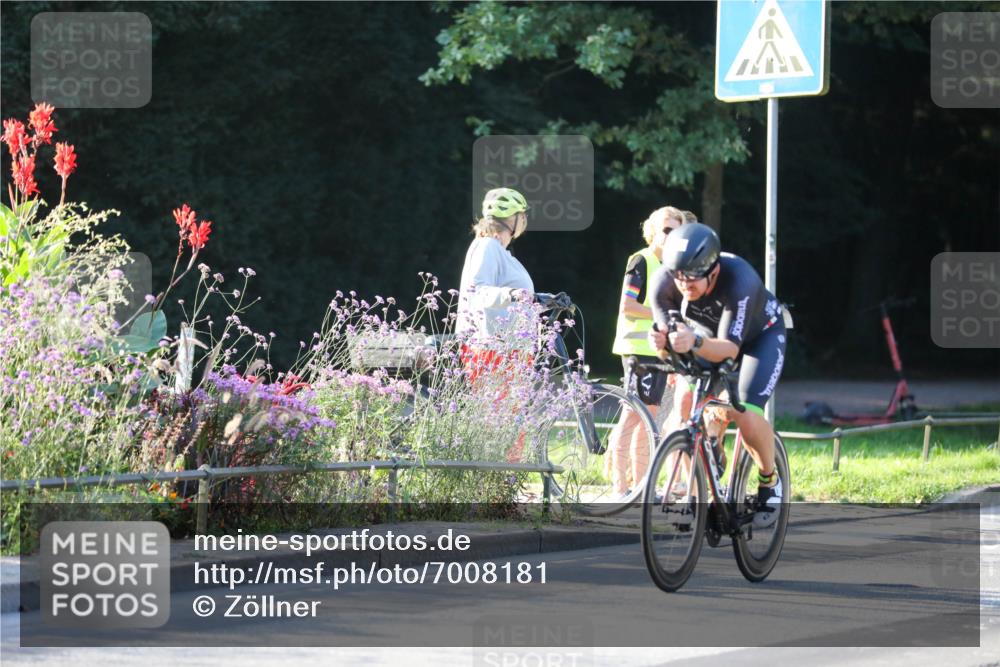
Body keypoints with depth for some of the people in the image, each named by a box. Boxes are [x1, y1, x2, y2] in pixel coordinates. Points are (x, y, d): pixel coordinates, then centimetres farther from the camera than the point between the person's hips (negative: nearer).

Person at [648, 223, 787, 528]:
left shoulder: (739, 281, -41)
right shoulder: (663, 282, -30)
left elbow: (729, 348, -43)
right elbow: (667, 332, -25)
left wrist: (695, 342, -64)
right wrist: (661, 343, -50)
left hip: (759, 334, -4)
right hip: (707, 333, 4)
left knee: (746, 414, -22)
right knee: (684, 403, -19)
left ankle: (770, 481, 4)